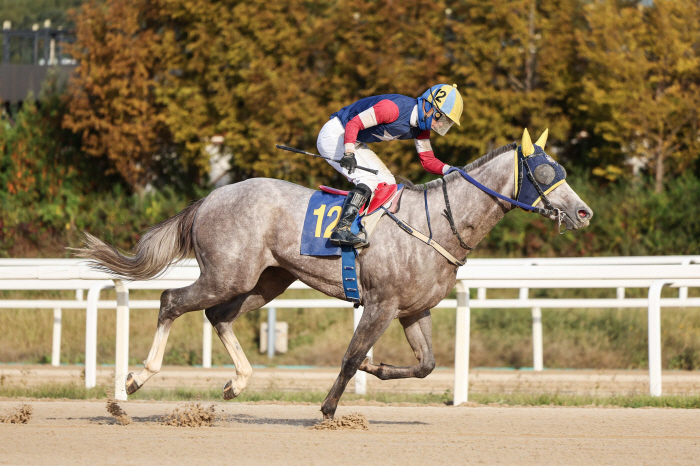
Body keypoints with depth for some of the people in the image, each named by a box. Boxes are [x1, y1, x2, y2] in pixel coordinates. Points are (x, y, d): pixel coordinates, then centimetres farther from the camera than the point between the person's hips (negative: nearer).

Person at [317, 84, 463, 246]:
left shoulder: (421, 128, -1)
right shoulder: (394, 108, -30)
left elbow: (428, 161, 3)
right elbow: (354, 123, -30)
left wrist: (449, 170, -15)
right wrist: (349, 153, -42)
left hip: (355, 142, 10)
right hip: (334, 135, -10)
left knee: (386, 182, 3)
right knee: (370, 179, -22)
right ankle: (341, 230, -30)